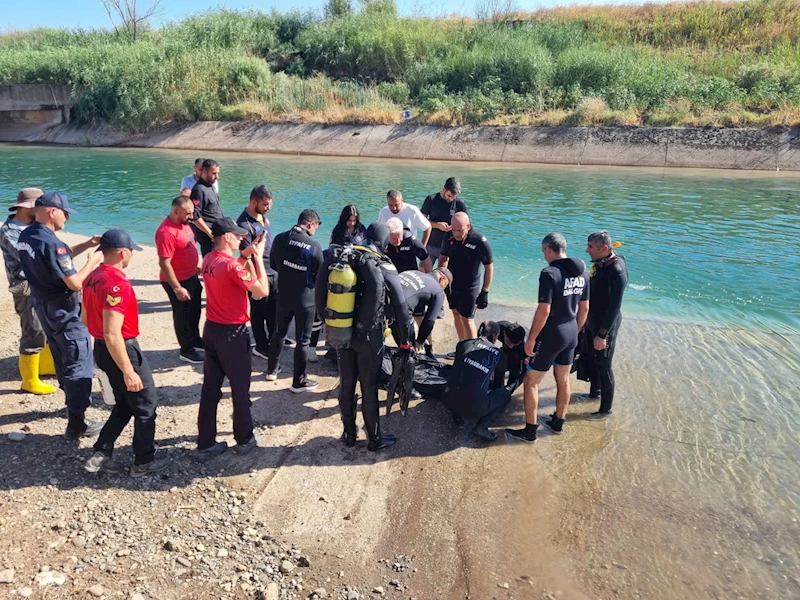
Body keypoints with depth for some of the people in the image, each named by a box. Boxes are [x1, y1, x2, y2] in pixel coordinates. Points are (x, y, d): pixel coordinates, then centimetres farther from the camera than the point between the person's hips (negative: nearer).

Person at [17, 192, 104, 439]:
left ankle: (72, 401, 41)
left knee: (62, 358, 23)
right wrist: (92, 262, -9)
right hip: (64, 310, -9)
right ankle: (77, 424, 2)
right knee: (78, 363, -2)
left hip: (43, 305, 9)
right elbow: (75, 282, -25)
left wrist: (86, 245, 7)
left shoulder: (26, 236, 2)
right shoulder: (51, 242, -26)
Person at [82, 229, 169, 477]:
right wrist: (128, 371, -25)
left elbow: (85, 318, 17)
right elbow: (112, 334, -29)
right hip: (122, 350, -9)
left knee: (124, 404, 23)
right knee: (146, 405, 8)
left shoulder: (92, 278, 5)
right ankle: (144, 462, 19)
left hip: (101, 350, 9)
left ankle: (101, 454, 24)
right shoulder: (117, 284, -25)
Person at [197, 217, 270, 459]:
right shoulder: (232, 265, -23)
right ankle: (244, 440, 24)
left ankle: (206, 444, 21)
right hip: (232, 333, -8)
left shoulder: (209, 259, 3)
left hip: (211, 329, 8)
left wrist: (245, 256, 11)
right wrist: (258, 256, -12)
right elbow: (263, 290, -19)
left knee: (210, 388, 13)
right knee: (240, 389, 9)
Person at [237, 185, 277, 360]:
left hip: (273, 271, 8)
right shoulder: (244, 224, -23)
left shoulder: (263, 215, 3)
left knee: (274, 310, 20)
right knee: (259, 312, 9)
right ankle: (261, 347, 23)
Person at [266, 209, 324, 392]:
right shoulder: (314, 245, -18)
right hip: (305, 299, -4)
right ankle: (299, 381, 15)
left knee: (280, 333, 23)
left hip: (283, 296, 4)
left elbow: (273, 264, 8)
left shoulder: (280, 238, -6)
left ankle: (272, 370, 36)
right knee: (303, 340, 7)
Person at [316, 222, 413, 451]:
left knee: (346, 385, 15)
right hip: (369, 336, -4)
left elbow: (320, 292, 3)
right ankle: (375, 439, 23)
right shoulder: (384, 268, -9)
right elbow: (400, 307, -5)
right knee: (369, 389, 8)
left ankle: (349, 434, 30)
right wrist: (406, 339, 6)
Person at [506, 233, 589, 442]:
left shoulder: (549, 273, -20)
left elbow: (544, 311, -23)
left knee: (531, 382, 4)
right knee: (563, 380, 21)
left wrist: (531, 339, -14)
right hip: (570, 334, 8)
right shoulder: (582, 272, 3)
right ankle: (558, 422, 37)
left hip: (551, 335, -8)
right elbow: (584, 308, 10)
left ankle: (529, 430, 11)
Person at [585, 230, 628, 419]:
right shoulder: (599, 263, 0)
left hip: (606, 325, -8)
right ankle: (595, 391, 45)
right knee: (591, 359, 23)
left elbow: (614, 307, -25)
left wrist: (602, 334, -23)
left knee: (603, 366, 4)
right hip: (592, 321, 8)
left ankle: (606, 408, 19)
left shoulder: (616, 271, -26)